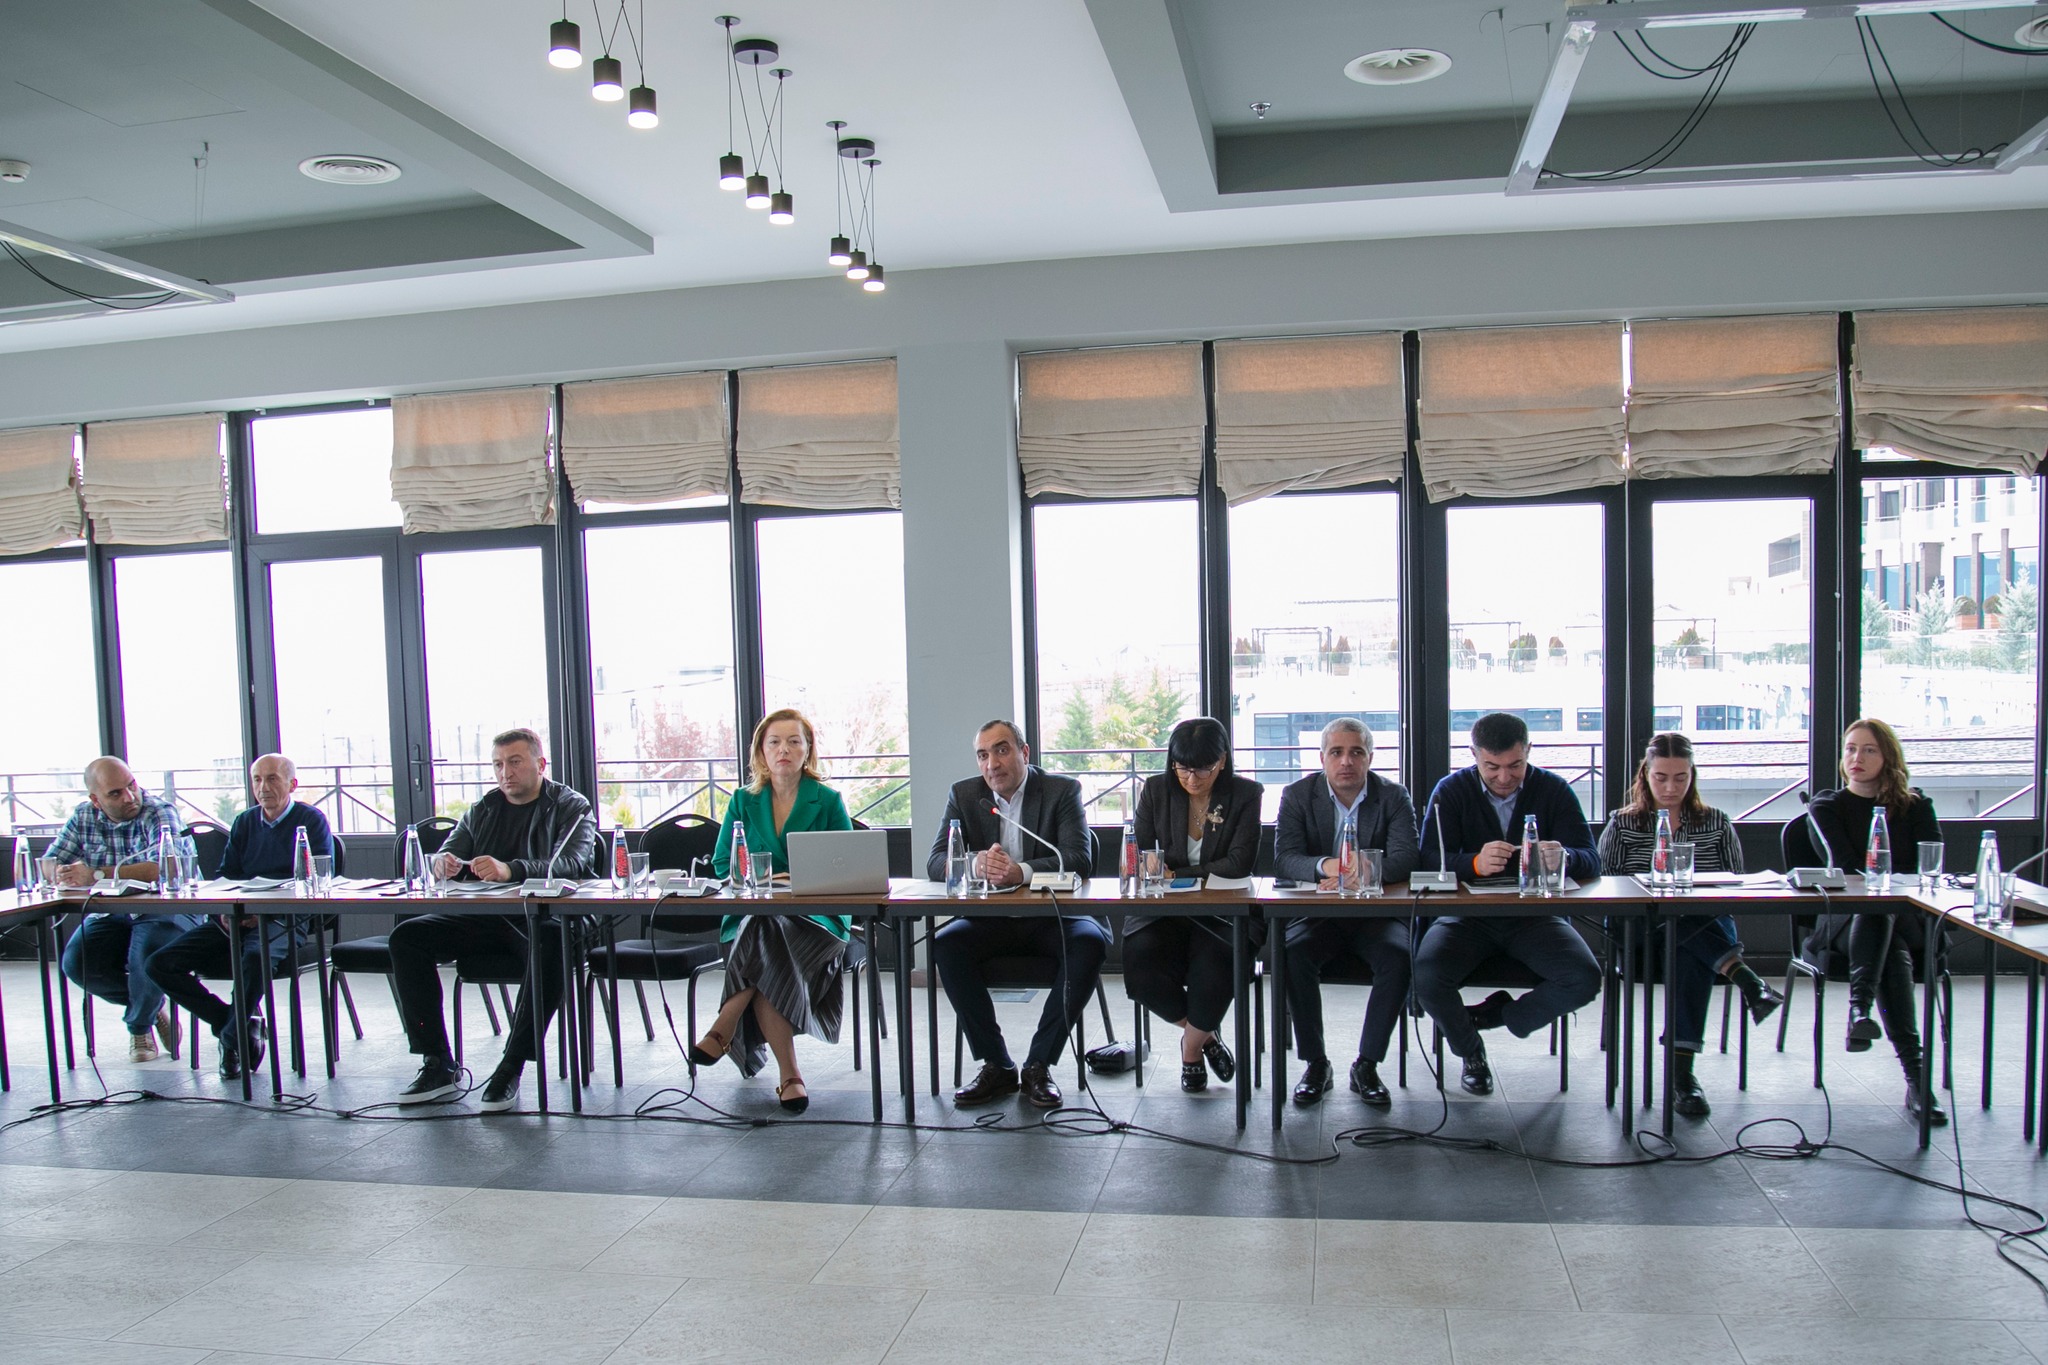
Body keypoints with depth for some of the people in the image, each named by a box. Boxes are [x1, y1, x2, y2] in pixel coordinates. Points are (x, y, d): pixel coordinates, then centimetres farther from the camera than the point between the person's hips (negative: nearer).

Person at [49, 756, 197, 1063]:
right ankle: (153, 1004, 6)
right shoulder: (83, 817, 4)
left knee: (145, 953, -33)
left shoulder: (158, 812, -14)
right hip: (110, 916, 5)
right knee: (75, 963, -20)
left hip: (165, 911, -5)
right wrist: (63, 874, -20)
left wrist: (97, 875, -31)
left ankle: (139, 1024, 2)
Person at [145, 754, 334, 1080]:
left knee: (256, 955, -39)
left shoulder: (311, 820, 3)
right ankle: (238, 1023, -9)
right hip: (237, 919, 6)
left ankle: (233, 1038, -18)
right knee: (160, 964, -11)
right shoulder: (244, 823, 20)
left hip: (286, 920, -6)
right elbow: (225, 877, 17)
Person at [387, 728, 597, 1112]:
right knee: (407, 936, -14)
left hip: (543, 917, -5)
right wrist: (444, 863, -10)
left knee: (553, 944, -38)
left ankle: (511, 1070, -27)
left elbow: (573, 862, -14)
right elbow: (444, 857, 18)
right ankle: (438, 1066, -11)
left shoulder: (572, 806, 4)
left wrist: (511, 870, -32)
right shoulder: (482, 811, 21)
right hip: (483, 918, 5)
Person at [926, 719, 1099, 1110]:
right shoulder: (963, 795, 6)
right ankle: (996, 1066, -15)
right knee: (945, 945, -26)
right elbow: (936, 862, -3)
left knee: (1089, 941, -31)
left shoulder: (1062, 790, -1)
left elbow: (1079, 858, -15)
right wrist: (977, 862, -27)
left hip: (1052, 916, -2)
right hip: (991, 921, 2)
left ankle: (1038, 1065, -19)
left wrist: (1021, 871, -33)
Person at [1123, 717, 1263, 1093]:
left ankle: (1192, 1047, 4)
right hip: (1163, 912, 2)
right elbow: (1138, 854, 6)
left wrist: (1176, 875, -13)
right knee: (1139, 965, -28)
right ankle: (1205, 1034, 4)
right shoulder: (1156, 790, 4)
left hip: (1222, 913, -2)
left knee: (1213, 970, -32)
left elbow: (1238, 864, -11)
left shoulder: (1246, 794, -3)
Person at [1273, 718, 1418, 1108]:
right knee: (1292, 954, -30)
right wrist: (1325, 866, -35)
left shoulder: (1394, 797, 1)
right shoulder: (1297, 795, 0)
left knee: (1398, 956, -29)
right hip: (1317, 915, 0)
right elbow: (1284, 858, -13)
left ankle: (1367, 1066, -13)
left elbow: (1405, 857, -14)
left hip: (1376, 914, 0)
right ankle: (1315, 1064, -13)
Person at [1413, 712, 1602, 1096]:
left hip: (1535, 915, 1)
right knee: (1426, 976, -28)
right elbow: (1430, 860, -12)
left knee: (1585, 980, -25)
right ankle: (1470, 1051, 6)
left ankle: (1500, 1013, 6)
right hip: (1468, 916, -1)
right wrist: (1475, 863, -34)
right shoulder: (1451, 791, -1)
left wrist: (1565, 858, -31)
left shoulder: (1554, 790, 2)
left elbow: (1590, 859, -5)